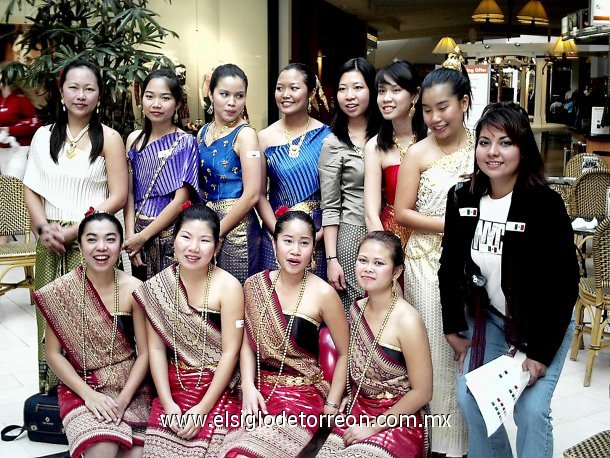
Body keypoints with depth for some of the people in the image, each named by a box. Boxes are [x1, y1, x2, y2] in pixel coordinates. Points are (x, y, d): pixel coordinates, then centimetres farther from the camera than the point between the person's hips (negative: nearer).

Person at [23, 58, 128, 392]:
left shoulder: (108, 138, 0)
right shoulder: (44, 136, 11)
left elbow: (118, 197, -6)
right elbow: (31, 189, 11)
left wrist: (74, 231, -12)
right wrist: (44, 228, -7)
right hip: (51, 243, 4)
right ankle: (53, 391, 21)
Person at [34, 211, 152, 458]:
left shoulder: (133, 288, -6)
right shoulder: (61, 291, -8)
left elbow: (144, 353, -3)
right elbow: (53, 353, -2)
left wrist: (124, 398, -15)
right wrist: (88, 394, -13)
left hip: (129, 386, 2)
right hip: (82, 387, -1)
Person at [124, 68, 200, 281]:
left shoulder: (185, 142, -8)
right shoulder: (135, 139, 6)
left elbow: (181, 200, -12)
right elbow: (129, 192, 7)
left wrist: (143, 236, -11)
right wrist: (130, 236, -4)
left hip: (171, 235, -4)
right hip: (138, 235, 4)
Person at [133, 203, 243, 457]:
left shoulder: (228, 286, -10)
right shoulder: (157, 287, 0)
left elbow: (230, 352, -10)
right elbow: (156, 348, 0)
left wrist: (202, 409, -13)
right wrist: (168, 404, -9)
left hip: (218, 388, -2)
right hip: (173, 388, 3)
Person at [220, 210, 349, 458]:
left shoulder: (323, 293, -9)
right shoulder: (254, 285, 3)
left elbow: (344, 353, 0)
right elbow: (247, 342, 9)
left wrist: (331, 406, -3)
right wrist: (248, 386, -5)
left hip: (302, 393, -4)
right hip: (258, 388, 4)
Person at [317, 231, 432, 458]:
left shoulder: (407, 320, -19)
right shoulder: (356, 309, 1)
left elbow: (422, 392, -15)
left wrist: (373, 427, -12)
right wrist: (349, 397, 2)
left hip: (399, 421, -5)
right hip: (358, 411, 5)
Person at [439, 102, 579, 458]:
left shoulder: (546, 204, -23)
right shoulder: (462, 199, -9)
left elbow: (565, 282, -20)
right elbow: (450, 268, 1)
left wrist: (542, 351, -19)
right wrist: (454, 328, 3)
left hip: (543, 324, -4)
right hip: (487, 316, 4)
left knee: (531, 410, -11)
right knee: (469, 398, 1)